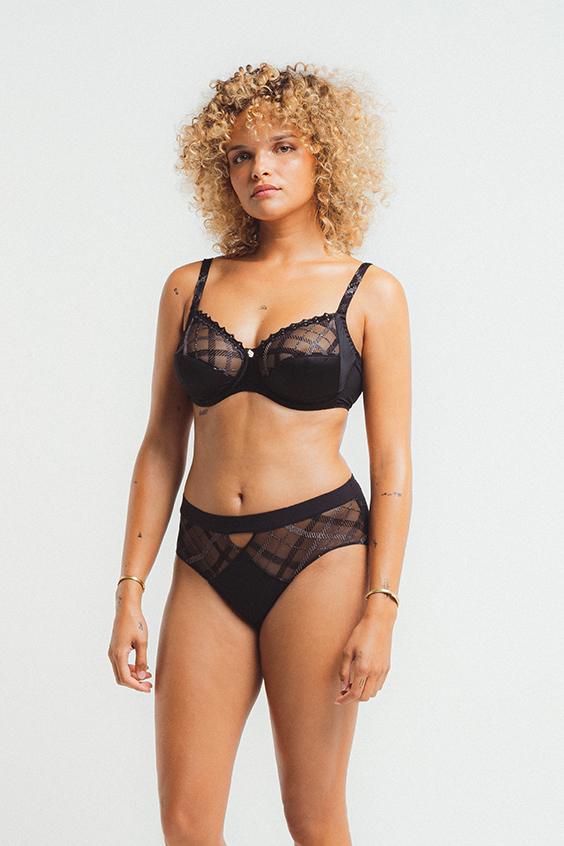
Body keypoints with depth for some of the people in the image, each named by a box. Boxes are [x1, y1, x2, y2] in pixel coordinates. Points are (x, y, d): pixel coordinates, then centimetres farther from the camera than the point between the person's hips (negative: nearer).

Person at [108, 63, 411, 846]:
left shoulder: (371, 293, 1)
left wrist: (381, 607, -9)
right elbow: (162, 447, 10)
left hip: (319, 552, -3)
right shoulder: (190, 287, 9)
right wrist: (130, 591, 5)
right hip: (206, 560, 3)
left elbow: (391, 460, -1)